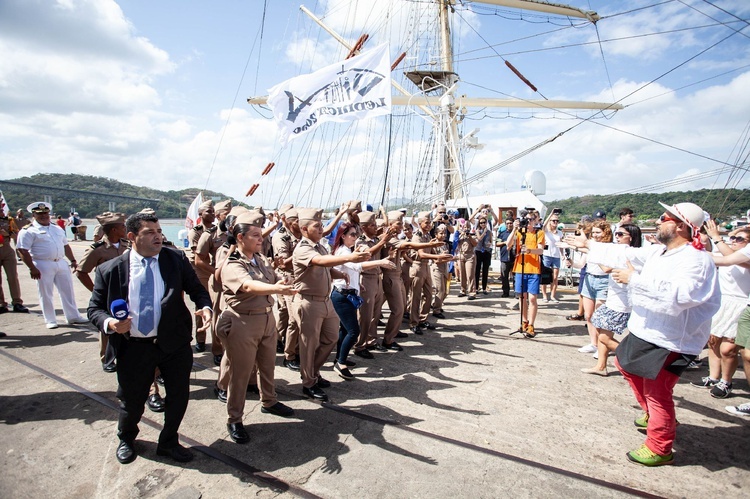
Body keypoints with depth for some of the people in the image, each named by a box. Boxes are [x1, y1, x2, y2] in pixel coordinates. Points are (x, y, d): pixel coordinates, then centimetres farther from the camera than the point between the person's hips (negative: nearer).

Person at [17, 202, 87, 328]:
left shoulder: (57, 229, 16)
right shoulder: (28, 231, -4)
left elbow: (66, 245, 21)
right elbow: (23, 251, -11)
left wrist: (73, 260, 13)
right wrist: (32, 268, -17)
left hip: (61, 263, 5)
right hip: (43, 265, -5)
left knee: (68, 291, 7)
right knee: (45, 294, 4)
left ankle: (73, 317, 17)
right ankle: (50, 320, 15)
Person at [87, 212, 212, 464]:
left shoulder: (176, 259, -3)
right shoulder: (110, 270, -5)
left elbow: (196, 288, 0)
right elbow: (95, 309, 1)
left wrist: (205, 307, -21)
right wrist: (109, 323, -19)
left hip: (174, 343, 1)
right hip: (133, 347, -1)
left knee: (179, 397, 13)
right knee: (132, 402, 16)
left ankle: (168, 442, 41)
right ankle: (126, 439, 51)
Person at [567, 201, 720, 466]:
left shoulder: (696, 260, -22)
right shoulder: (659, 251, 6)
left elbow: (678, 295, -36)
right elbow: (628, 254, 18)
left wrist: (634, 279, -29)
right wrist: (588, 244, 22)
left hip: (669, 342, -10)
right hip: (645, 333, 10)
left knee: (657, 393, -2)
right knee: (626, 365, 26)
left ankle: (659, 449, 17)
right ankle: (654, 416, 44)